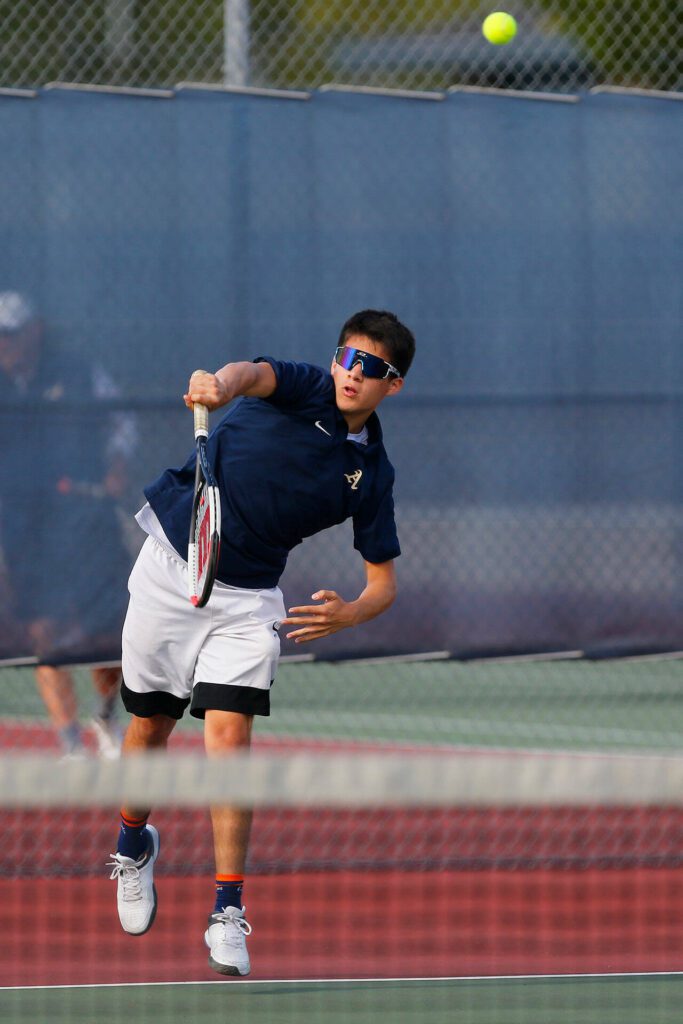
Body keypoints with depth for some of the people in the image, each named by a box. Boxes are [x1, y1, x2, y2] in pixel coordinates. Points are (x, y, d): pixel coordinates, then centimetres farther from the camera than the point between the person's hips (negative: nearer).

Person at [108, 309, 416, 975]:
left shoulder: (371, 472, 0)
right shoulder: (306, 390, -8)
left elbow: (383, 580, 5)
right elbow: (254, 373, -31)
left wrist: (348, 614, -18)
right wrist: (220, 386, -56)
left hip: (246, 599, 1)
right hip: (172, 564, -1)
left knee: (228, 735, -14)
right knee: (149, 726, 11)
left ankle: (228, 914, -12)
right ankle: (133, 845, 40)